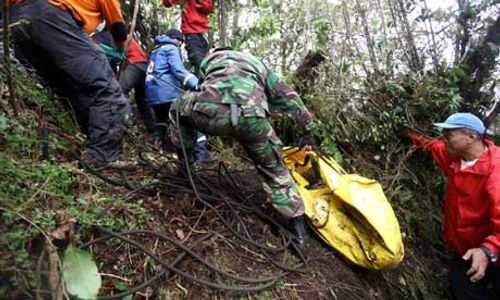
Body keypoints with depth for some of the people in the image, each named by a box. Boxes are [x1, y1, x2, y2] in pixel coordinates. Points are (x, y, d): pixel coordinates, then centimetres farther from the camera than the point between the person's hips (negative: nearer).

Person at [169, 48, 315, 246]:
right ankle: (297, 225, 21)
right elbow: (287, 96, 41)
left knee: (180, 106, 34)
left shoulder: (209, 59, 40)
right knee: (273, 169, 23)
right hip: (252, 118, 1)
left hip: (210, 111, -1)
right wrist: (307, 127, 49)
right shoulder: (258, 65, 42)